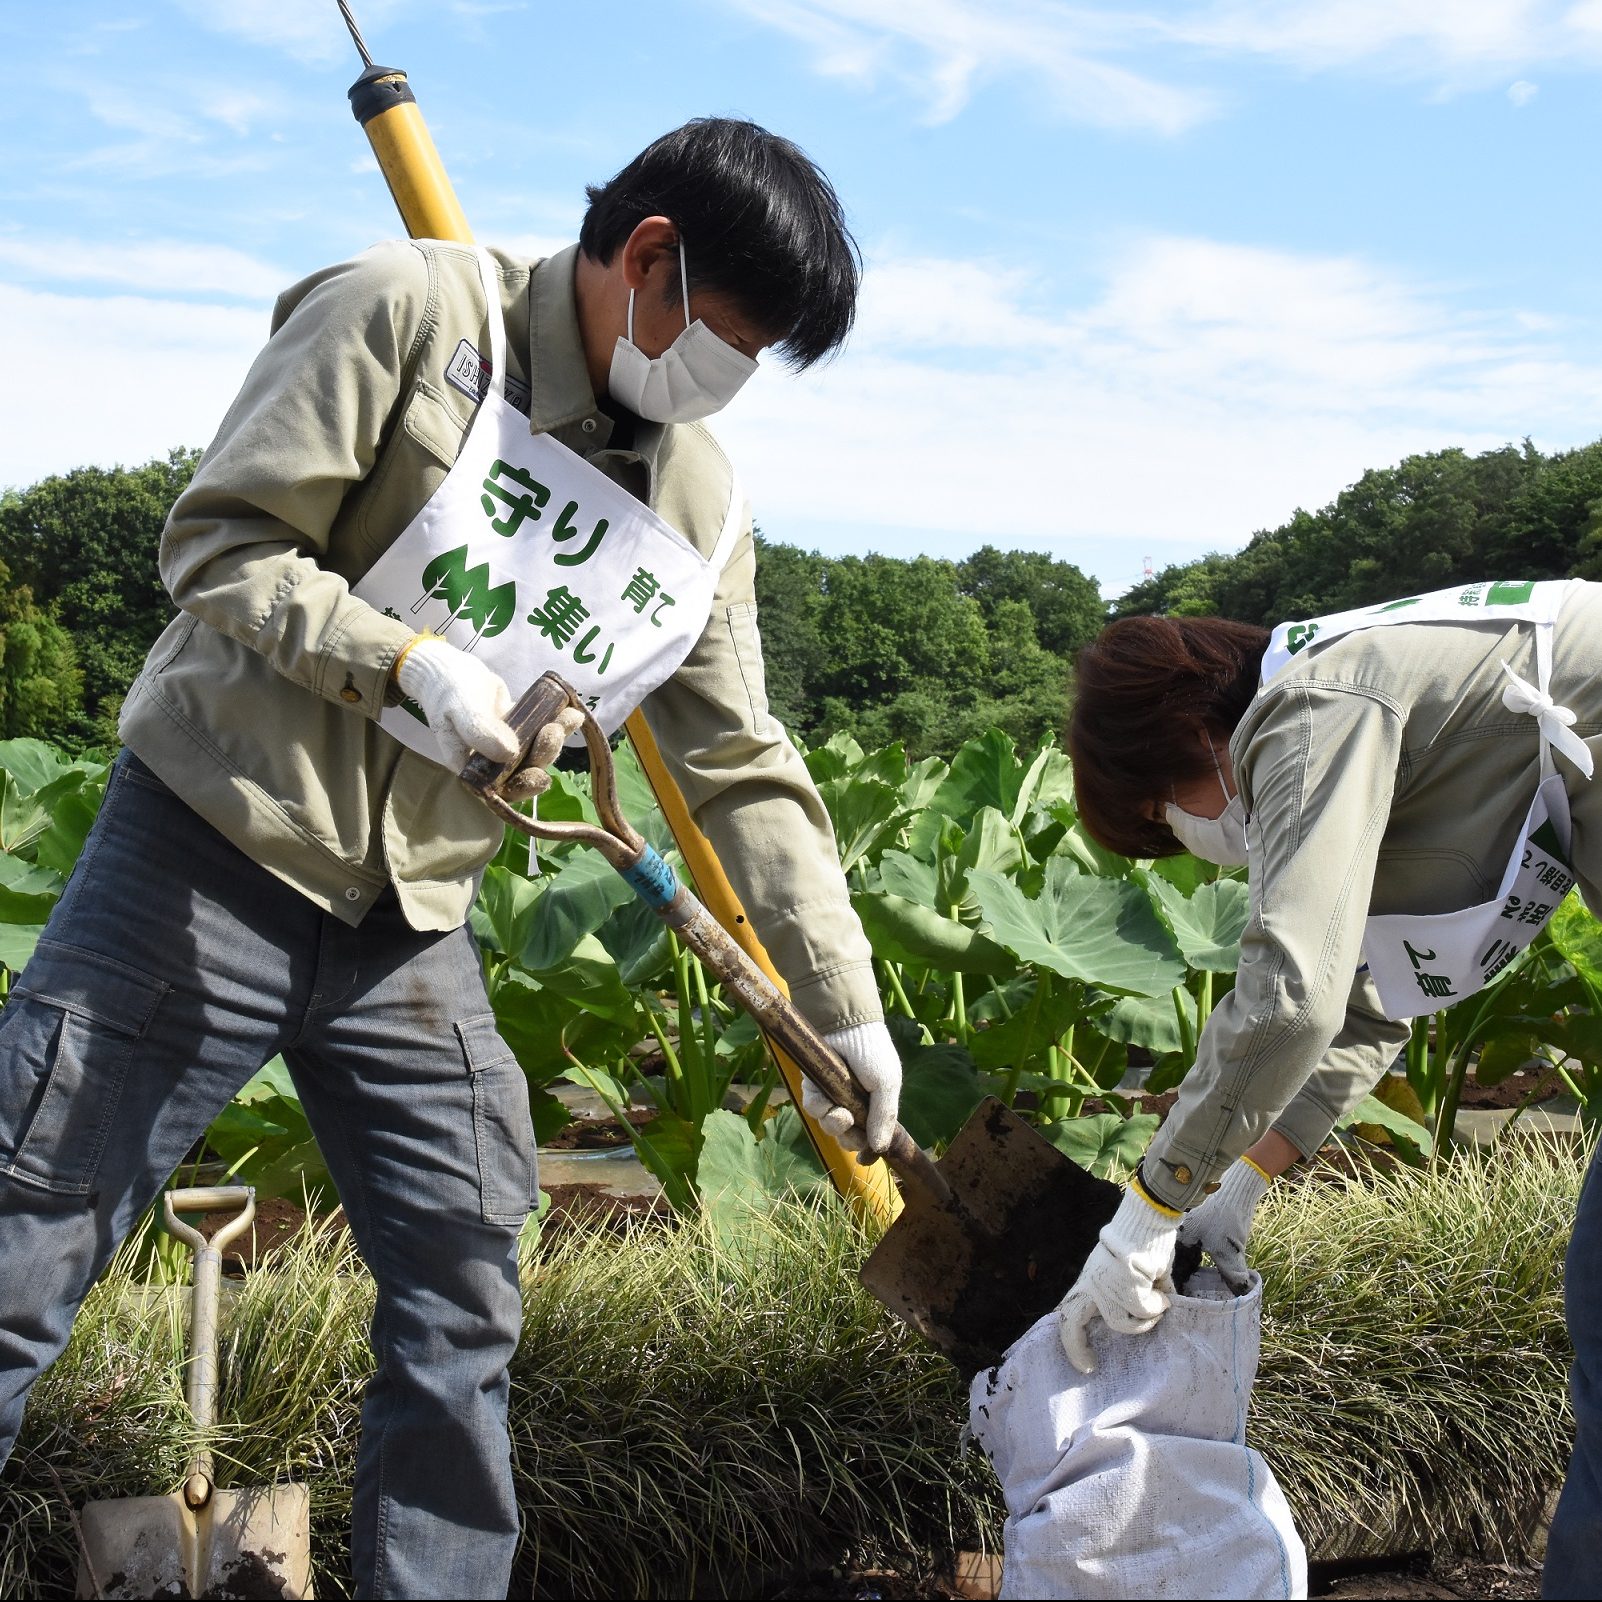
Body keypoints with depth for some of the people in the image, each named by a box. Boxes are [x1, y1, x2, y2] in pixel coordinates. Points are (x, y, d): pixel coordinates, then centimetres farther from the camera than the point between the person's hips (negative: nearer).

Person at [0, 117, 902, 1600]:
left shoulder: (702, 511, 6)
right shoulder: (410, 312, -10)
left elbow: (748, 772, 8)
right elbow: (219, 541, -12)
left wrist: (846, 1012, 6)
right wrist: (404, 663, -25)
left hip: (412, 930, 5)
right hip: (209, 855, -5)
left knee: (464, 1302, 6)